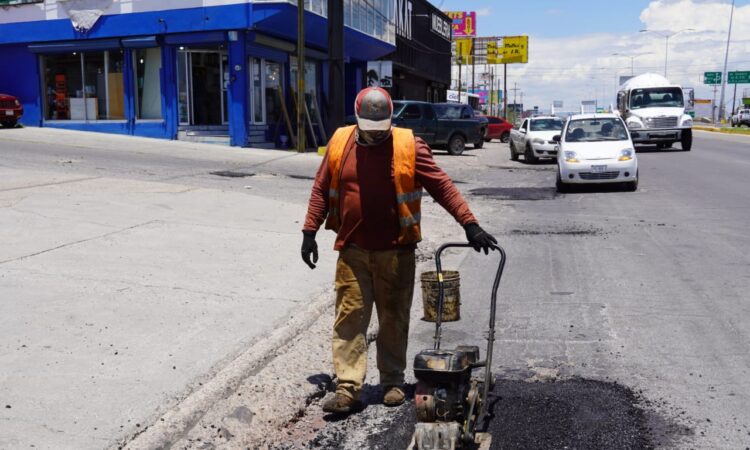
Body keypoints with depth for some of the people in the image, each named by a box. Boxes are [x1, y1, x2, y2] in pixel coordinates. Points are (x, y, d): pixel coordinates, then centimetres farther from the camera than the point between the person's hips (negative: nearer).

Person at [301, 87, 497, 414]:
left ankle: (393, 382, 25)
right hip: (352, 252, 2)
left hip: (396, 252, -1)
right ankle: (348, 388, 6)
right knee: (349, 318, 0)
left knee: (394, 319, 10)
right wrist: (310, 231, 6)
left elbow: (442, 186, -6)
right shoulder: (339, 142, 3)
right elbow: (321, 190, 10)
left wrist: (470, 225, -13)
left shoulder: (409, 146, -5)